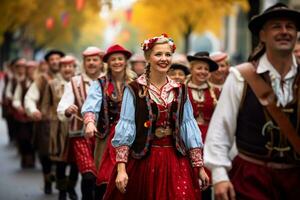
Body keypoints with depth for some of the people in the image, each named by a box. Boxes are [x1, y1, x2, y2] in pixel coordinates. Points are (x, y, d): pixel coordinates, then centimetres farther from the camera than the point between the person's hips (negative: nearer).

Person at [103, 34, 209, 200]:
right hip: (141, 160, -3)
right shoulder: (134, 90, -4)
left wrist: (199, 166, 5)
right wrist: (121, 168, -14)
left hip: (176, 161, 3)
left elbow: (189, 126, 8)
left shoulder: (180, 91, 8)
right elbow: (125, 127, -7)